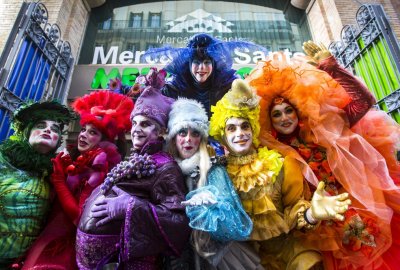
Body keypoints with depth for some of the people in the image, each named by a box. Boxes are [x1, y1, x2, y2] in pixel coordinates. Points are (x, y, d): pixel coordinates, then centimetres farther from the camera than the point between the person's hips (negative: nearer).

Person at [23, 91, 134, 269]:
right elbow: (55, 208, 4)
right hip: (51, 239, 5)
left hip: (70, 245, -5)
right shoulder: (73, 163, 3)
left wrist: (58, 178, -17)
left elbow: (80, 218, -22)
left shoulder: (101, 170, -16)